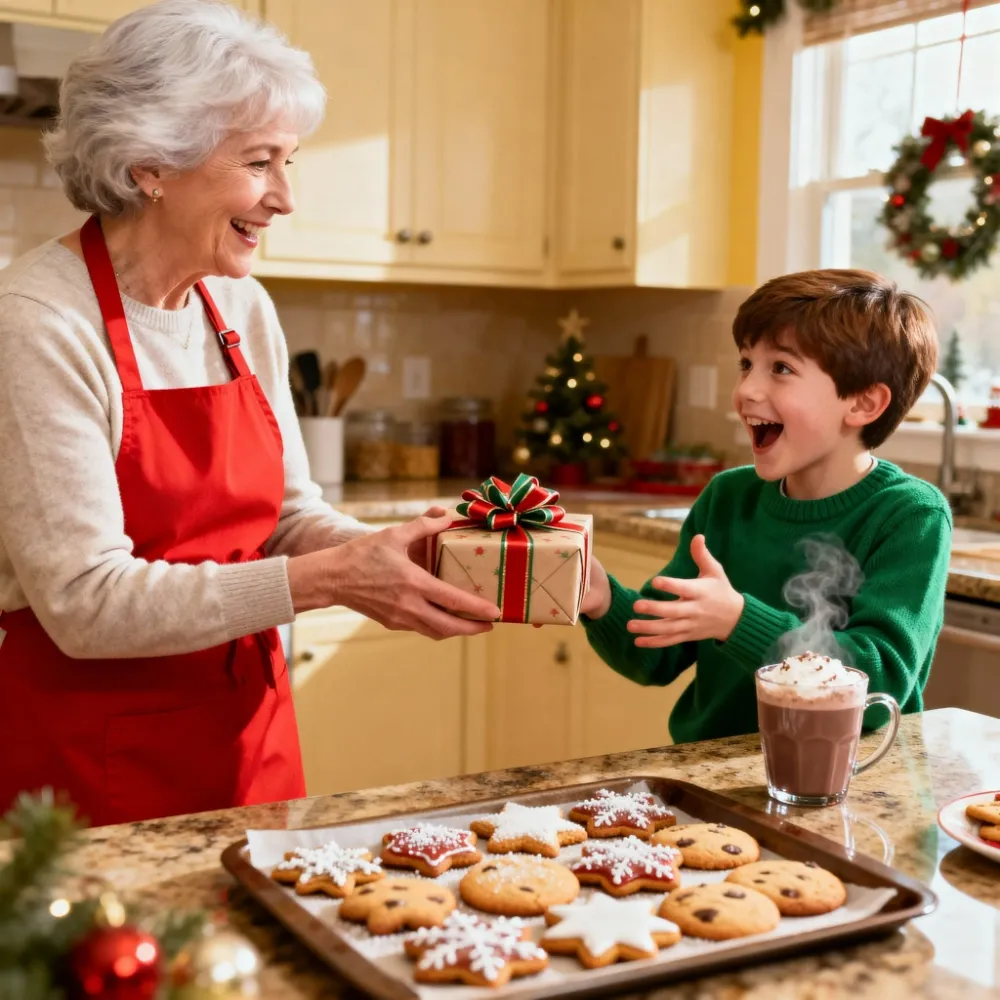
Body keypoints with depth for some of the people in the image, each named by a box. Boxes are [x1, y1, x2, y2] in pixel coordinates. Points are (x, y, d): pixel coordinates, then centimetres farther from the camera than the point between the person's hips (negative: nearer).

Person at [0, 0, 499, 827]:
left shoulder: (244, 308, 3)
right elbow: (86, 603, -22)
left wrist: (392, 555, -10)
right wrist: (325, 581, -25)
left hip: (248, 729, 6)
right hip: (94, 752, -6)